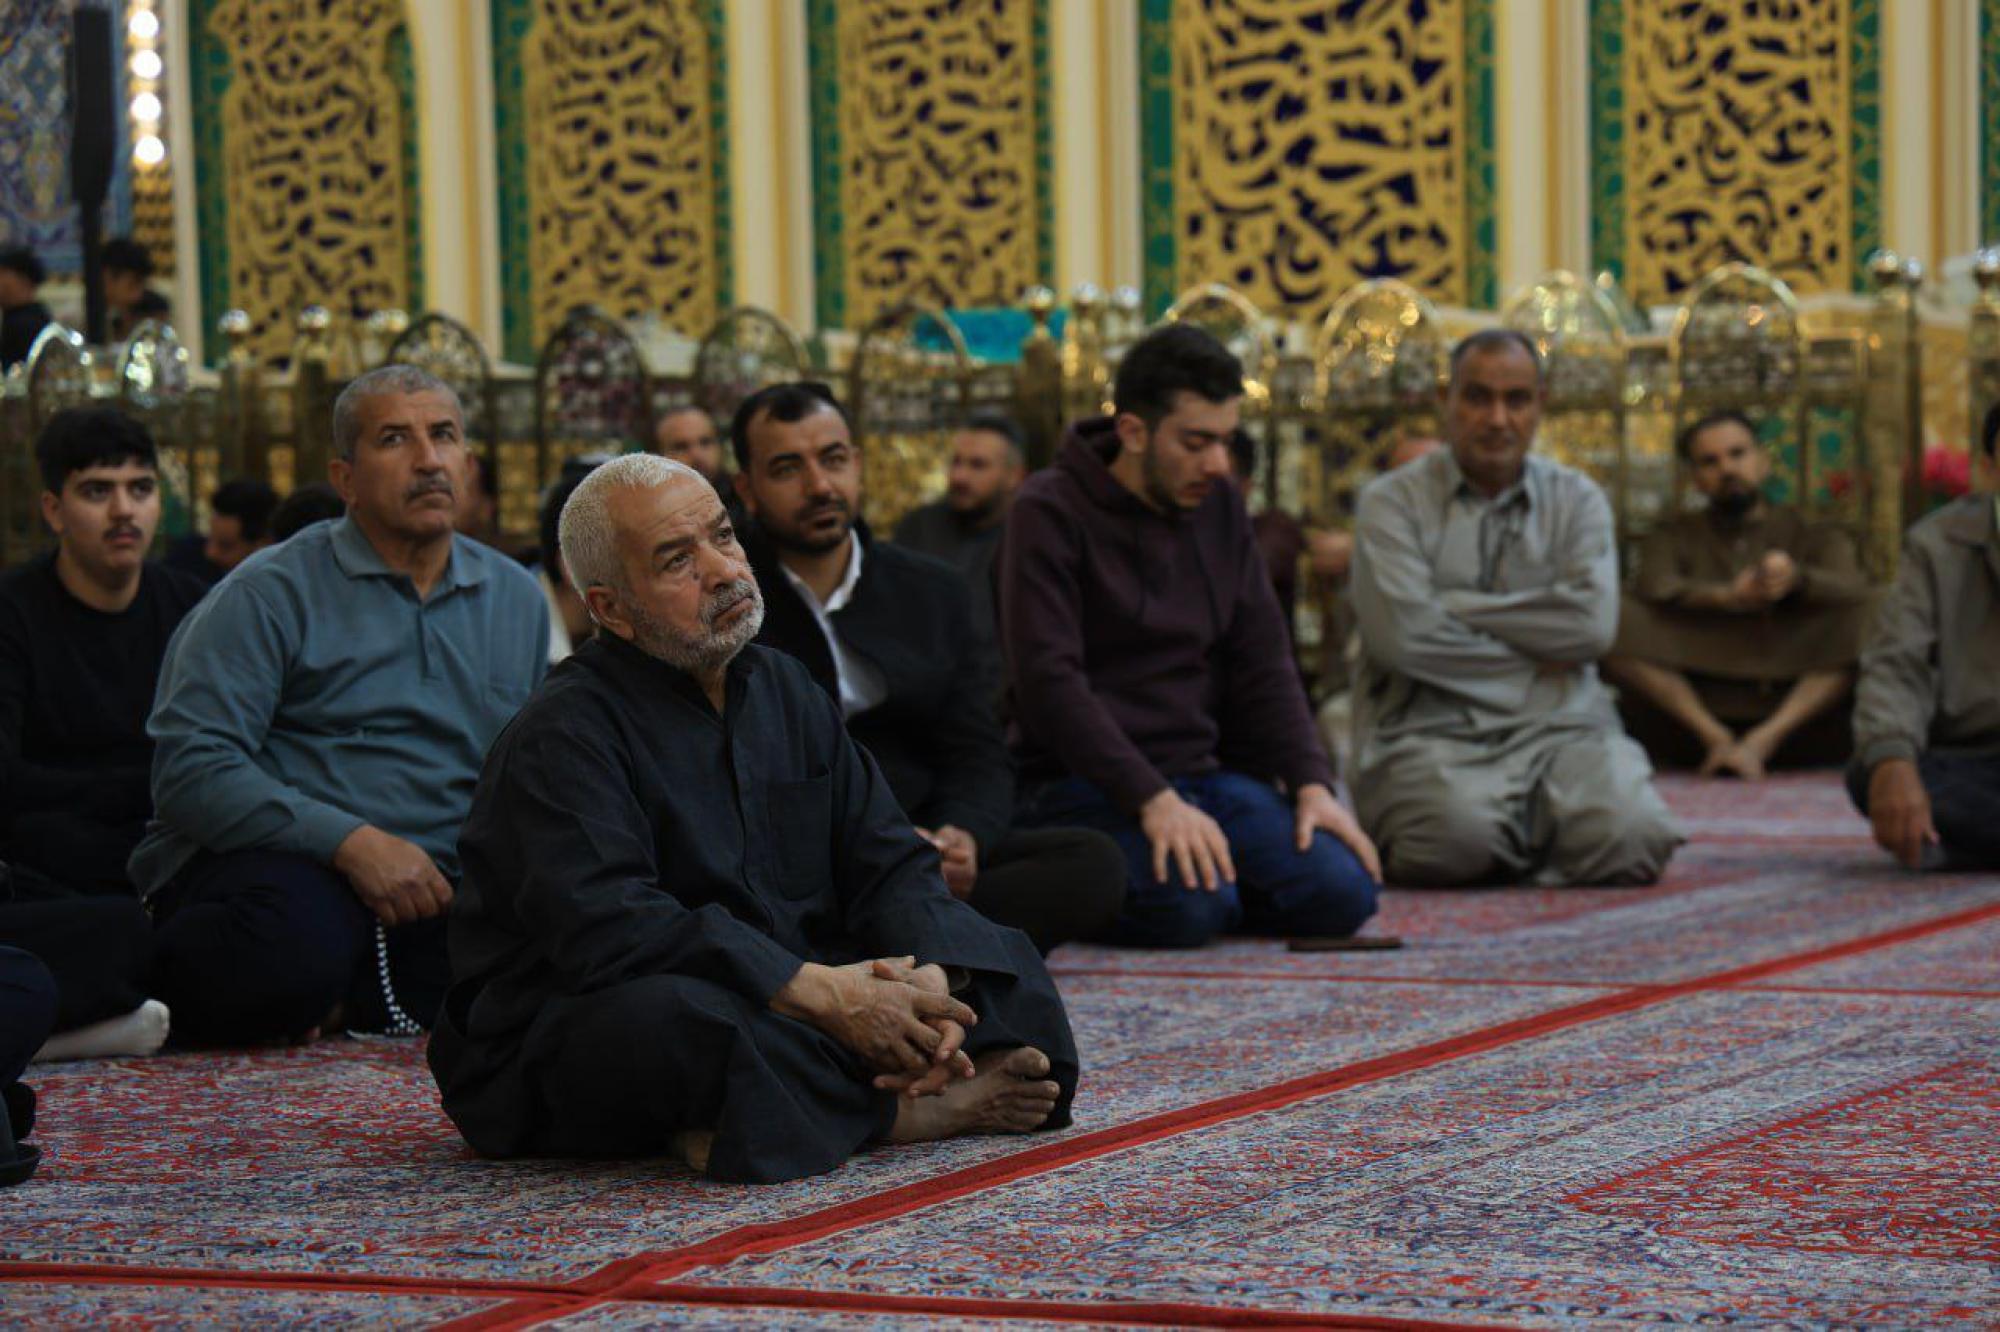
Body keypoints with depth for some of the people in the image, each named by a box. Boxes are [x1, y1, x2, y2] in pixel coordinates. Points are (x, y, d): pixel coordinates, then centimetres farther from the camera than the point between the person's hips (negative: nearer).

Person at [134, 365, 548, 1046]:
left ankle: (338, 1001, -8)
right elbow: (190, 768, -10)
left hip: (432, 886, 5)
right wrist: (351, 842, -20)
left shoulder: (517, 599, 19)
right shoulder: (269, 593, 1)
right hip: (284, 864, -5)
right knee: (289, 950, -42)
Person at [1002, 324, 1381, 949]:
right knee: (1191, 907, -32)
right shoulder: (1050, 511, -8)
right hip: (1083, 783, -6)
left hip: (1204, 774, 6)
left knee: (1341, 893, -17)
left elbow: (1263, 661, 13)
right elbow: (1048, 680, -17)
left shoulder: (1218, 505, 12)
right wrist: (1152, 800, -25)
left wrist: (1311, 783, -3)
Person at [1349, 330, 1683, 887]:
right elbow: (1401, 634, -10)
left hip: (1560, 727, 2)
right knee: (1458, 837, -35)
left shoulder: (1577, 500, 14)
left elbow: (1591, 623, -5)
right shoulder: (1393, 502, 6)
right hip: (1432, 731, -2)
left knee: (1630, 837, -27)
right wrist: (1533, 659, -4)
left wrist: (1456, 606, -5)